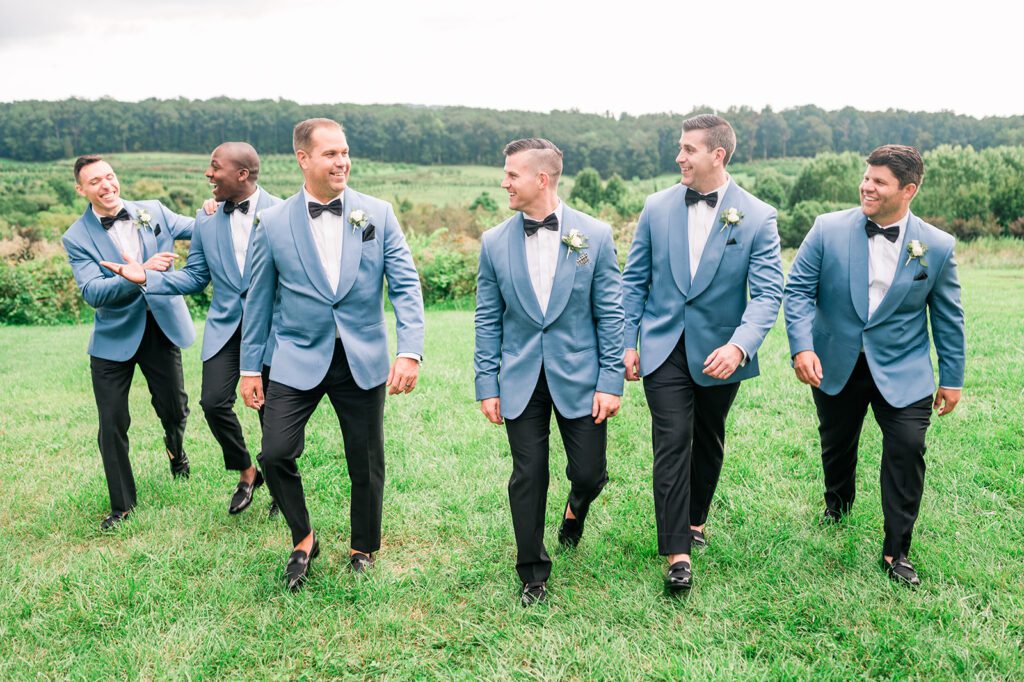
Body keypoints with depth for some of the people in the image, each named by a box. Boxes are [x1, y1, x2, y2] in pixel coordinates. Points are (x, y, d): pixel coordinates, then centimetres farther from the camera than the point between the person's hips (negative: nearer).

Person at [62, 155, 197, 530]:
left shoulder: (153, 211, -1)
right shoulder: (77, 238, -9)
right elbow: (93, 293, -20)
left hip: (161, 327, 2)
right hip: (115, 336, -2)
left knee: (174, 409, 10)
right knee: (112, 424, 0)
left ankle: (175, 447, 48)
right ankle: (122, 505, 18)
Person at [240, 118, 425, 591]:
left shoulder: (378, 214, -2)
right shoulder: (273, 223, -2)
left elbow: (405, 285, -6)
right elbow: (258, 299, 5)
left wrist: (410, 351, -18)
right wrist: (250, 366, 7)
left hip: (363, 360, 0)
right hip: (299, 358, 0)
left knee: (366, 464, 9)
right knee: (275, 453, -11)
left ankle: (363, 551, 33)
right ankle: (303, 540, 16)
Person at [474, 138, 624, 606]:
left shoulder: (594, 235, -4)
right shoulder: (495, 243, 1)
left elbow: (610, 314, -2)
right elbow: (488, 321, 5)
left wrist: (611, 381, -7)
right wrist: (486, 385, 1)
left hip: (579, 378, -1)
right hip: (521, 382, 1)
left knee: (589, 472, 3)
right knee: (527, 478, 5)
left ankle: (576, 507, 42)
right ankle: (532, 575, 23)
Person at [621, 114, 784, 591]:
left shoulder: (757, 217, -8)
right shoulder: (657, 207, -1)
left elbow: (767, 293, -12)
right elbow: (634, 280, 5)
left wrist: (739, 346, -28)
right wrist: (628, 342, 0)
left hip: (719, 352, 0)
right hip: (664, 348, 0)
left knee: (708, 442, 16)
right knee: (672, 444, -7)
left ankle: (694, 520, 39)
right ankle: (677, 554, -2)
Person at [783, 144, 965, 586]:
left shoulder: (937, 246, -6)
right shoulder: (828, 229, -9)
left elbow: (948, 317, 3)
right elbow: (798, 289, -8)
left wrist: (952, 379, 6)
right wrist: (801, 347, -21)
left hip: (902, 372, -1)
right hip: (835, 365, 1)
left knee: (907, 449, -12)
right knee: (836, 444, 17)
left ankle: (895, 552, 5)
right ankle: (838, 501, 51)